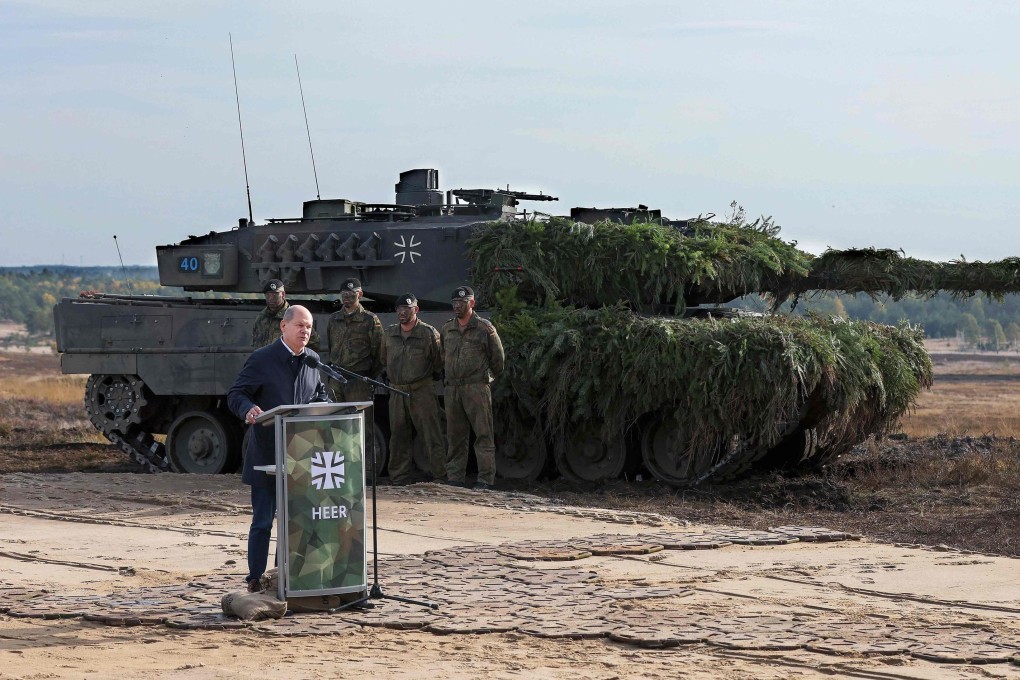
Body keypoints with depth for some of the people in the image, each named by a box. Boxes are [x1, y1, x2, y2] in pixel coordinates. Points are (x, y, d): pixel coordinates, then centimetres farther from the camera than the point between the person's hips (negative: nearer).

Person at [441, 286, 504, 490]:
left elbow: (497, 357, 8)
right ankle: (454, 478, 11)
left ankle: (485, 479, -7)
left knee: (483, 434, -6)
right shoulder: (447, 329, 14)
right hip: (452, 388, 5)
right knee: (455, 436, 7)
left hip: (477, 387, -5)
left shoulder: (484, 328, 1)